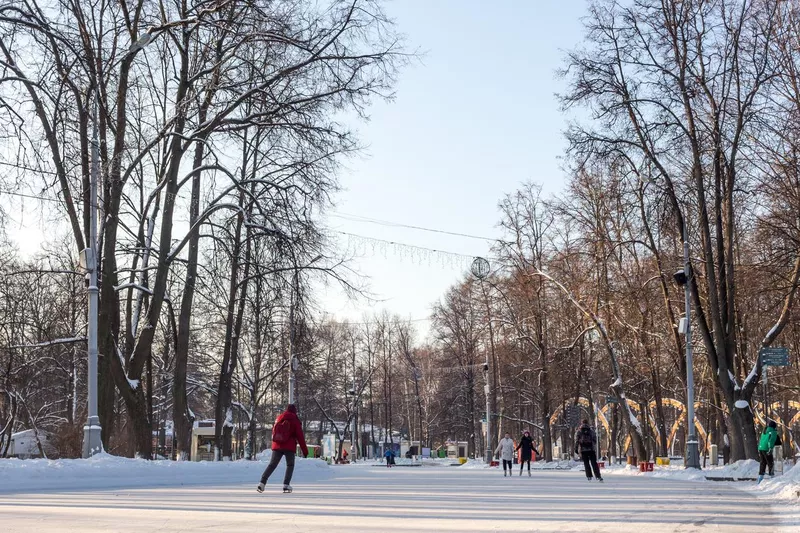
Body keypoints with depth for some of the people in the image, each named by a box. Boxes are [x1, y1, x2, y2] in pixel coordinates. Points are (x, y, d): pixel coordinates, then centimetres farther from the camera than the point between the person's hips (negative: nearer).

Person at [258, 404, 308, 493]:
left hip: (277, 446, 3)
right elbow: (300, 436, -2)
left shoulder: (279, 418, 11)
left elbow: (274, 432, 16)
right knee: (290, 465, 11)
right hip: (289, 447, -3)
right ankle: (286, 485, -2)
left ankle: (262, 482, -8)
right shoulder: (295, 420, -2)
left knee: (272, 465, 7)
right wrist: (305, 450, 1)